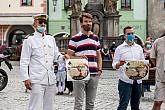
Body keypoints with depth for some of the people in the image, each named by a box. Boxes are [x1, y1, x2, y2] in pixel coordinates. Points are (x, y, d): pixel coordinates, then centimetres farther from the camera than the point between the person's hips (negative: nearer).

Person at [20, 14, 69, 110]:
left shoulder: (51, 39, 17)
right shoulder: (29, 40, 0)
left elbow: (56, 55, 21)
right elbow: (24, 61, -4)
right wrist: (25, 78, -12)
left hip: (51, 80, 6)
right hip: (37, 81, -6)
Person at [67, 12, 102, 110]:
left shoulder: (95, 38, 15)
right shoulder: (75, 39, -1)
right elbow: (69, 56, -2)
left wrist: (100, 69, 7)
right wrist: (79, 58, -20)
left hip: (94, 75, 5)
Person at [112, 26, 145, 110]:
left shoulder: (139, 48, 14)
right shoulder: (120, 48, 1)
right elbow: (114, 65, -2)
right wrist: (119, 64, -24)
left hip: (138, 80, 5)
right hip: (125, 81, -4)